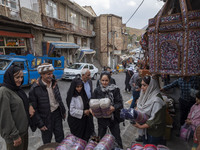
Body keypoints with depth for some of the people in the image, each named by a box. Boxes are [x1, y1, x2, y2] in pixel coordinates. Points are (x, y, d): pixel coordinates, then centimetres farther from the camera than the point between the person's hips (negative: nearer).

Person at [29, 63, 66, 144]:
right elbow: (34, 109, -14)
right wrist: (39, 124, -12)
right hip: (45, 118, -4)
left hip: (57, 113, 5)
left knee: (60, 137, 19)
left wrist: (63, 111, 14)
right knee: (47, 141, 16)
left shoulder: (54, 83, -2)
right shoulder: (35, 89, -20)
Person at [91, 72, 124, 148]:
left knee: (117, 138, 14)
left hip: (113, 118, -1)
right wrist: (91, 109, -18)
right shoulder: (97, 90, -4)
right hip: (101, 118, 2)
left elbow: (120, 103, -11)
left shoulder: (115, 89, -11)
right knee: (101, 137, 19)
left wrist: (114, 107, -31)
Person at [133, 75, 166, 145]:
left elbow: (155, 120, -26)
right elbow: (141, 110, 8)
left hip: (155, 132, -7)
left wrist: (141, 126, -24)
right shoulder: (147, 96, -3)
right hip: (147, 129, 7)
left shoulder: (157, 100, -27)